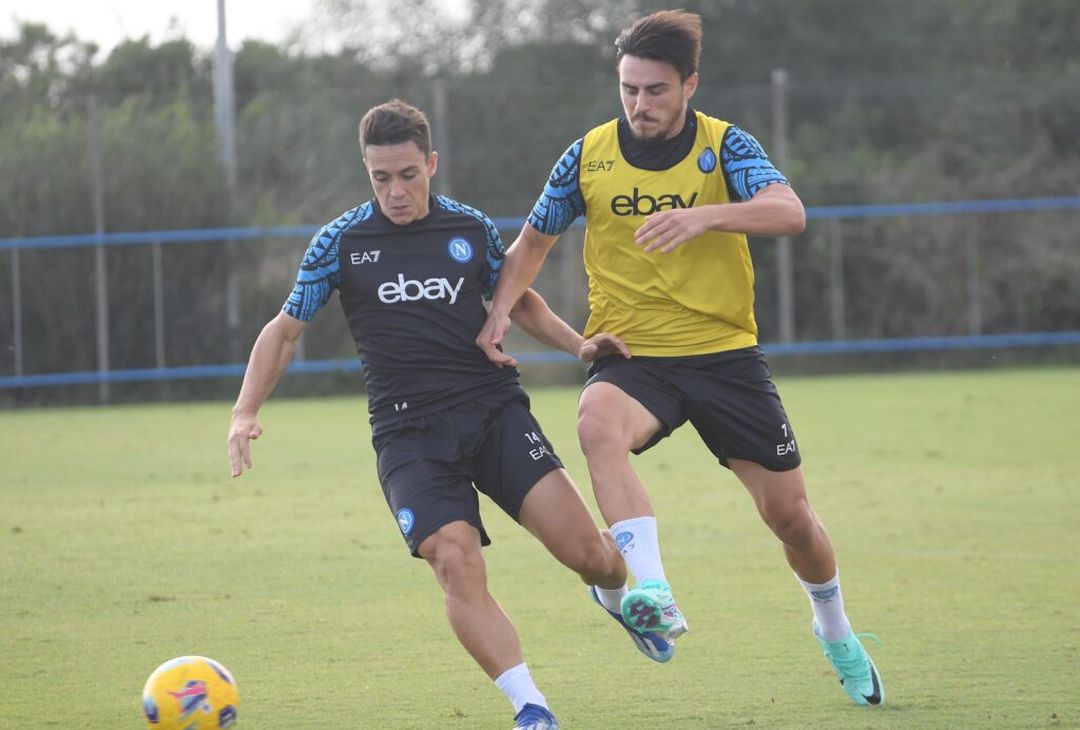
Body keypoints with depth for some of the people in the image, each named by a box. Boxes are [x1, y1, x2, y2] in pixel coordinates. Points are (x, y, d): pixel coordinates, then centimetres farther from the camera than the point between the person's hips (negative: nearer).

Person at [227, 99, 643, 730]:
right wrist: (246, 412, 0)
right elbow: (285, 330, 12)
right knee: (457, 565, -26)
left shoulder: (472, 229, 7)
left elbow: (519, 301, 25)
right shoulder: (341, 243, 3)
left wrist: (578, 344, 9)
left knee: (589, 554, -13)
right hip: (409, 434, -1)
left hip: (496, 412, 1)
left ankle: (621, 594, 24)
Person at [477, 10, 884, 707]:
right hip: (631, 356, 0)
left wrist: (703, 216, -41)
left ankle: (837, 633, 35)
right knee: (599, 424, -37)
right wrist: (501, 309, -3)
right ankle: (652, 592, -46)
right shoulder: (589, 157, 0)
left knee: (790, 513, 5)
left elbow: (789, 212, -24)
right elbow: (535, 239, 15)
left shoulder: (724, 146, -6)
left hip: (726, 354, 0)